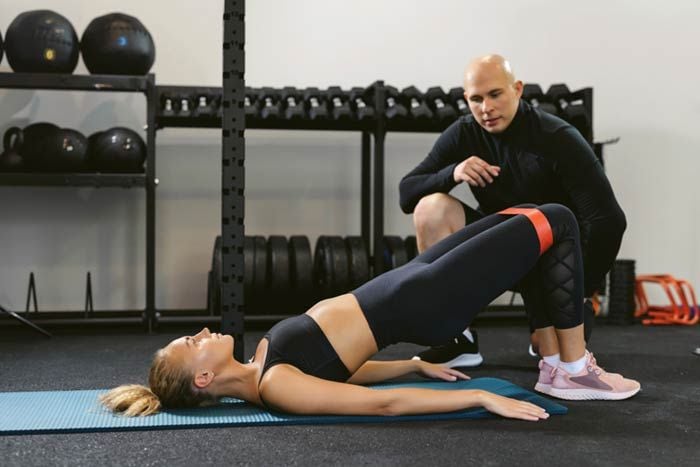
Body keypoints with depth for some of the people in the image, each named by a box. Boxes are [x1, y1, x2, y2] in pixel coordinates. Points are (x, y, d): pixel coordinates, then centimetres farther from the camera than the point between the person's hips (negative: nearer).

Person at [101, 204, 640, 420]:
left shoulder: (264, 360, 6)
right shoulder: (275, 386, -22)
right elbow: (384, 403, -26)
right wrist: (483, 398, -27)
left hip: (407, 285, 8)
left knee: (522, 219, 14)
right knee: (558, 224, -2)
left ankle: (554, 365, 20)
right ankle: (573, 371, 10)